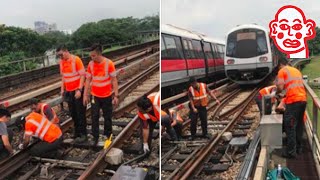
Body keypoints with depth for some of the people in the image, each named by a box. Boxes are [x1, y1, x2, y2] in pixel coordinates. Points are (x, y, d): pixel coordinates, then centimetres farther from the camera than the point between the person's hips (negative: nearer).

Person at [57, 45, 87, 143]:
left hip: (78, 90, -6)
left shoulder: (76, 60, -14)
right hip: (69, 91, 6)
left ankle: (83, 134, 8)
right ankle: (77, 131, 26)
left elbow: (82, 75, -15)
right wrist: (62, 89, 11)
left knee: (80, 113, 0)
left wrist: (79, 90, -20)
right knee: (73, 113, 12)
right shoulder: (62, 62, 5)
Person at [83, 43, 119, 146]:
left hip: (107, 96, -2)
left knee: (107, 117, 11)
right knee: (94, 117, 3)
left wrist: (116, 96, -12)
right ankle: (95, 137, 14)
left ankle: (107, 135, 29)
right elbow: (88, 80, 3)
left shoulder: (109, 63, -15)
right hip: (95, 96, 2)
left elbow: (114, 80, -10)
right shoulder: (90, 64, -4)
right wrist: (85, 95, 1)